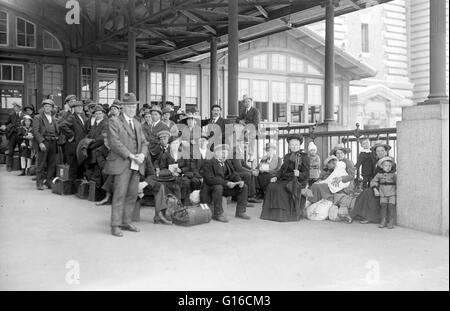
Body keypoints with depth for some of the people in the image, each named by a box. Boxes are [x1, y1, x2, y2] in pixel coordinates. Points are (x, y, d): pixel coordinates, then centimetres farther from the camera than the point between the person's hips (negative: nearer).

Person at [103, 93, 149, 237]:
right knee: (119, 195, -8)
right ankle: (115, 225, -3)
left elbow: (144, 142, 17)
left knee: (132, 195, 8)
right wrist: (130, 155, -17)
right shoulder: (114, 122, -1)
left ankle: (126, 222, 18)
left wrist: (142, 154, -4)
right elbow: (114, 142, -13)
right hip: (121, 164, -7)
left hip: (136, 165, 7)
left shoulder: (137, 124, 21)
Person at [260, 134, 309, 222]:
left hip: (298, 181, -6)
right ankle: (274, 212, -20)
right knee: (271, 186, -22)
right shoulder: (287, 156, 21)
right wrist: (276, 177, 0)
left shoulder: (304, 157, 2)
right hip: (285, 179, 6)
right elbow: (282, 169, 20)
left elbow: (306, 174, -5)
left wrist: (299, 174, -27)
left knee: (280, 188, -32)